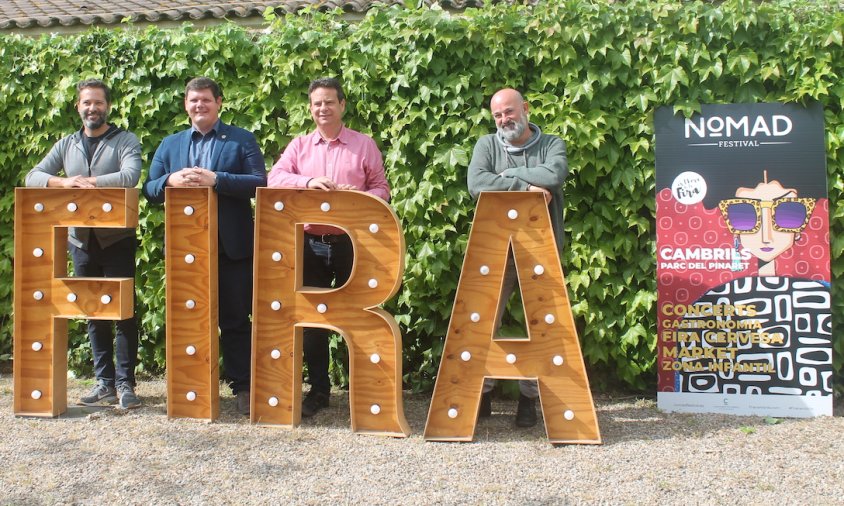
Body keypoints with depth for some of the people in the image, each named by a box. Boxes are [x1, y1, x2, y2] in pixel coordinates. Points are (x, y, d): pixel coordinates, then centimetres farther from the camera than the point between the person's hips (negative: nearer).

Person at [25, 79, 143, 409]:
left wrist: (86, 181, -17)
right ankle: (104, 382, 16)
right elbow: (32, 177, 4)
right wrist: (64, 182, -15)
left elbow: (130, 176, -18)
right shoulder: (66, 145, 13)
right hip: (81, 242, 5)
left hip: (117, 241, -4)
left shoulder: (125, 141, 1)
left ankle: (124, 383, 2)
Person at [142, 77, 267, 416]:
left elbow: (260, 183, -8)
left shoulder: (242, 140, 4)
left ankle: (242, 387, 11)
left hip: (231, 246, -3)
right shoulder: (170, 145, 15)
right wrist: (171, 180, -12)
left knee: (235, 320, 2)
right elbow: (149, 190, 10)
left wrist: (215, 179, -18)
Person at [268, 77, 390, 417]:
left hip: (350, 243, -2)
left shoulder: (364, 145, 5)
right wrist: (308, 181, -21)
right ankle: (318, 389, 18)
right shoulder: (299, 146, 10)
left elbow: (382, 189, 3)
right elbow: (275, 177, -3)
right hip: (310, 244, 2)